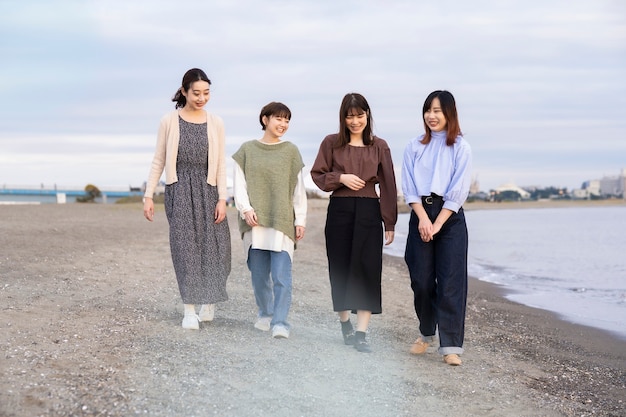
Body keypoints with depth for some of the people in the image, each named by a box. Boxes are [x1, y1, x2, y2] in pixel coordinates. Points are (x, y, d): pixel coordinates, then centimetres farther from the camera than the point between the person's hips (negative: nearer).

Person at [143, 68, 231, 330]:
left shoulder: (215, 123, 5)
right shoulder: (169, 121, 0)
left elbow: (220, 164, 4)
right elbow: (158, 161, 3)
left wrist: (222, 199, -3)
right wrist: (148, 195, -2)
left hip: (207, 190, 2)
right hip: (180, 190, -2)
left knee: (214, 245, 0)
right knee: (185, 246, -3)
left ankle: (209, 301, 22)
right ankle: (190, 310, 3)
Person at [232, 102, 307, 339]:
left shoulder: (291, 151, 8)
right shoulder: (247, 150, 8)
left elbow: (299, 189, 8)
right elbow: (239, 184, 5)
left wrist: (300, 220, 3)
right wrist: (246, 209, -10)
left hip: (283, 221, -1)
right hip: (255, 221, 1)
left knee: (281, 275, -9)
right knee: (259, 274, 7)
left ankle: (280, 322, -9)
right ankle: (265, 314, 24)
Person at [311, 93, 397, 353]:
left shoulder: (379, 146, 5)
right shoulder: (331, 143, 5)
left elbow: (388, 186, 5)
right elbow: (317, 175, 8)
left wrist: (390, 223, 2)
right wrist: (341, 178, -11)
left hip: (369, 212, 0)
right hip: (339, 211, 1)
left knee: (367, 270, -6)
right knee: (340, 270, 5)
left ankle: (361, 333, -5)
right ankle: (345, 322, 25)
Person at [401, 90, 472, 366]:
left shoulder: (460, 148, 2)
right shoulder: (414, 147, 10)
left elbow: (458, 191, -5)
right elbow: (409, 187, 3)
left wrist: (437, 224, -10)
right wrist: (423, 218, -10)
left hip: (450, 218, -2)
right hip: (420, 215, 3)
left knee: (450, 282, -6)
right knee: (421, 279, 4)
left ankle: (450, 346, -6)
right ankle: (426, 333, 25)